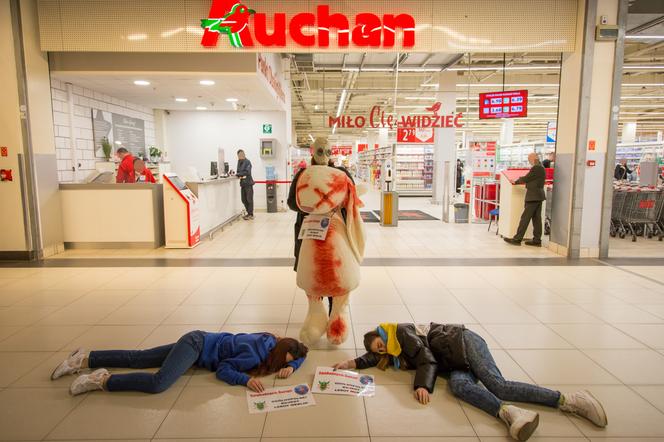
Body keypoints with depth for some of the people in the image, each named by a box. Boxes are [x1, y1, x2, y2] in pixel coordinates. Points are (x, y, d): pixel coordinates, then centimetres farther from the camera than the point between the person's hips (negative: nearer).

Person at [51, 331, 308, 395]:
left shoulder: (273, 342, -4)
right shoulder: (256, 355, -25)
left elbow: (300, 354, 9)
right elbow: (223, 370, -22)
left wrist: (290, 367, -10)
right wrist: (246, 379, -34)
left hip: (200, 344, 8)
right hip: (196, 345, -8)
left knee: (137, 359, 12)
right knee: (158, 383, -31)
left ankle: (84, 360, 20)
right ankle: (103, 380, -17)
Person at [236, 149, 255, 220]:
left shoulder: (247, 162, -7)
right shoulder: (239, 162, 13)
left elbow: (247, 172, -17)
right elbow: (238, 171, 15)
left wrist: (238, 174, -17)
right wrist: (237, 174, -7)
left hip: (248, 183, -7)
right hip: (243, 183, 7)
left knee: (249, 199, -3)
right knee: (244, 200, 9)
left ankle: (251, 215, 4)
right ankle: (249, 213, 22)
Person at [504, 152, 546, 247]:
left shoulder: (536, 168, -15)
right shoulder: (541, 168, 16)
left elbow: (525, 179, -11)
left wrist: (515, 182, 4)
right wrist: (520, 180, 17)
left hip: (533, 197, -10)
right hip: (538, 196, 10)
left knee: (525, 218, -8)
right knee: (536, 218, 10)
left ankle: (517, 239, -6)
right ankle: (537, 240, 12)